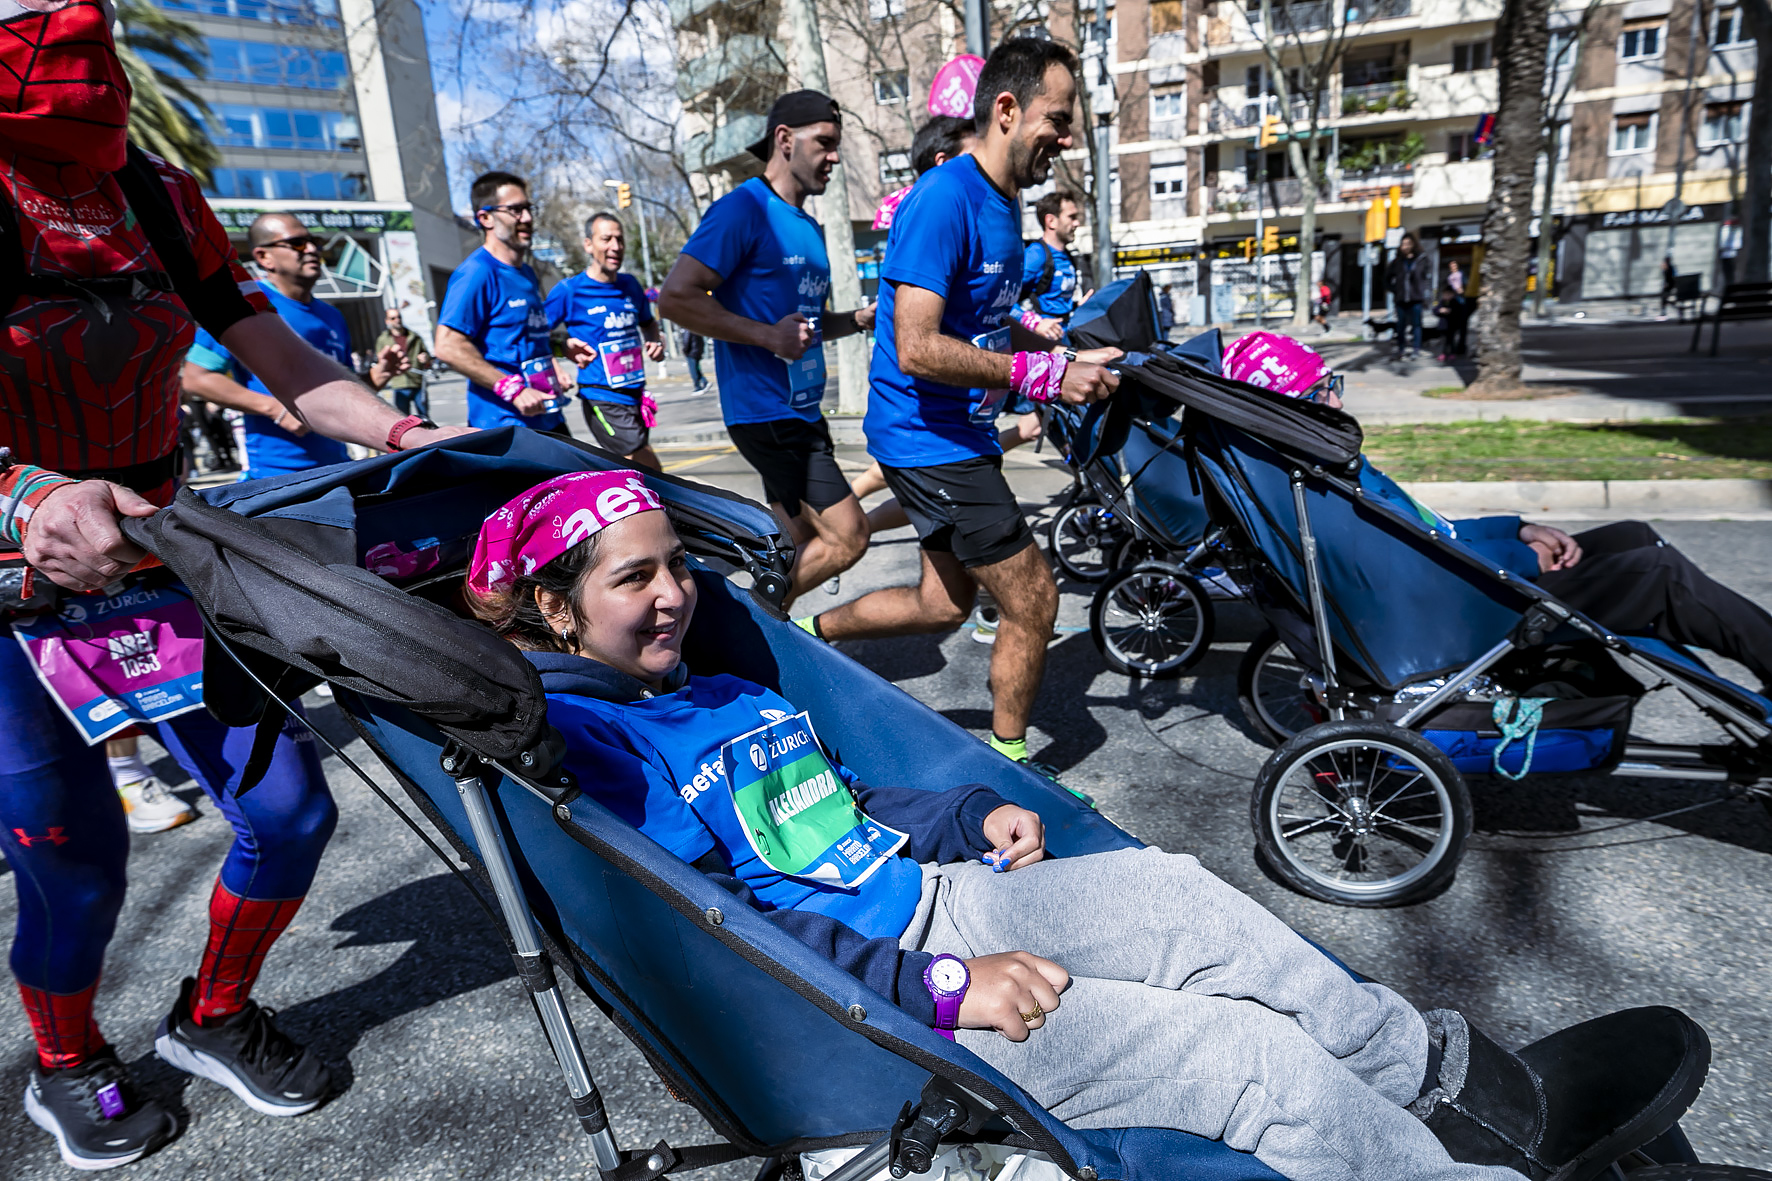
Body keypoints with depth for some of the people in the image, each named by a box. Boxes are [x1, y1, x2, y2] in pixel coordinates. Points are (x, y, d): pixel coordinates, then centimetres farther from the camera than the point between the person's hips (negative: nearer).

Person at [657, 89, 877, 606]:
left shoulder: (810, 228, 17)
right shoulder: (743, 209, -11)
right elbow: (676, 298, -19)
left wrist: (860, 318, 9)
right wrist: (768, 336, -22)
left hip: (802, 411, 9)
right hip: (766, 412, -9)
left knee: (803, 545, 14)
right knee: (848, 537, -10)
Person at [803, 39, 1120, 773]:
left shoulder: (1000, 203, 12)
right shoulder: (945, 200, -19)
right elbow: (918, 349, -27)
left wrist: (1069, 357, 6)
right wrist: (1042, 376, -24)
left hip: (961, 434, 10)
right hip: (929, 441, -10)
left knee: (944, 605, 19)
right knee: (1033, 603, -2)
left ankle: (807, 632, 34)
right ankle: (1009, 764, 19)